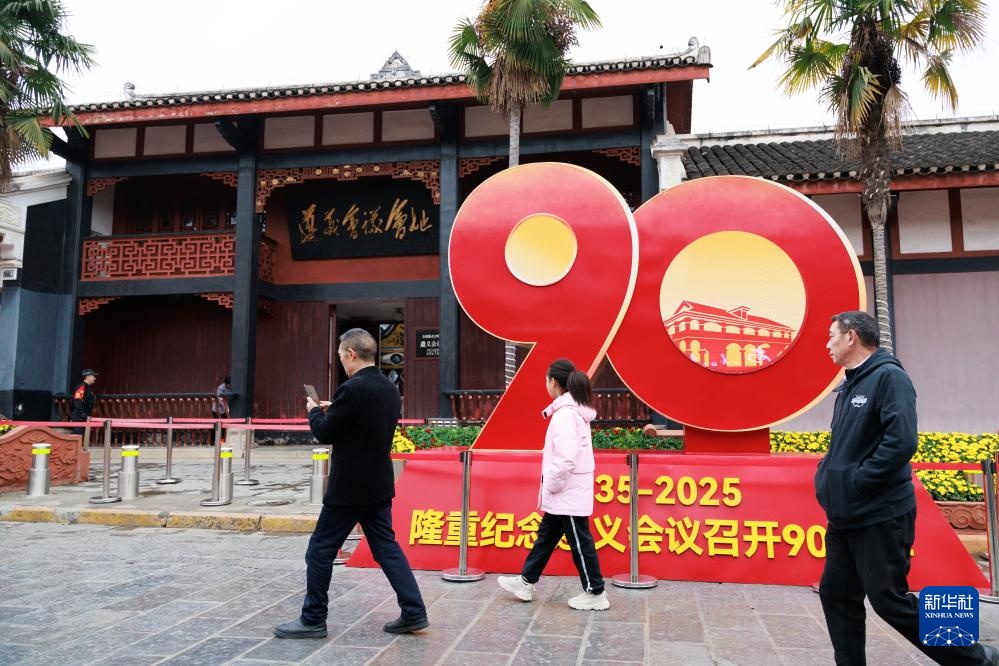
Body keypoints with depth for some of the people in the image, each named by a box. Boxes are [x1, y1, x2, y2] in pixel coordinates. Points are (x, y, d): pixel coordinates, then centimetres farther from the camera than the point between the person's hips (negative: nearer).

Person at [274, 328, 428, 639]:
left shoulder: (352, 389, -20)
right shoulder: (390, 389, 7)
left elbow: (326, 434, -14)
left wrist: (314, 411, 5)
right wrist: (334, 411, 16)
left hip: (350, 487, -8)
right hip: (379, 485, 8)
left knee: (320, 551, 6)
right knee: (386, 547, 13)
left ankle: (313, 619, 17)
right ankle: (413, 613, 12)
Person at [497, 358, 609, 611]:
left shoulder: (565, 414, -20)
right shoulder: (575, 410, 11)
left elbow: (566, 458, -28)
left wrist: (551, 486, -15)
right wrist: (552, 488, 13)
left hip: (568, 493, -10)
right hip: (567, 493, 10)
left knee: (579, 542, 2)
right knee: (546, 536, 18)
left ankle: (595, 594, 14)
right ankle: (526, 582, 30)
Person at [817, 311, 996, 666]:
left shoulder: (889, 376, -12)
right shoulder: (848, 386, 15)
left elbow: (901, 442, -23)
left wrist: (854, 484, -19)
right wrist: (828, 478, 6)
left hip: (880, 517, -9)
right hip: (845, 517, 9)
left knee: (890, 601, -1)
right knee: (837, 596, 9)